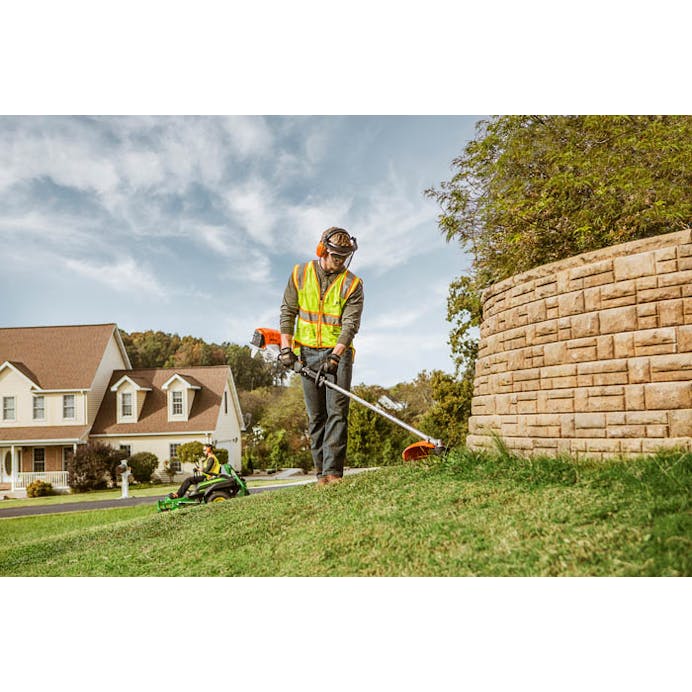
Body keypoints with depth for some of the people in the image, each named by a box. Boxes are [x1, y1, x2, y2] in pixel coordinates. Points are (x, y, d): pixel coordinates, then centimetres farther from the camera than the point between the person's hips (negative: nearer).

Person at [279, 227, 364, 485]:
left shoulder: (352, 284, -3)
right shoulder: (300, 274, 5)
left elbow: (350, 324, -11)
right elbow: (288, 312, 6)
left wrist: (335, 356, -23)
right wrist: (286, 347, -4)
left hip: (338, 352, -2)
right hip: (307, 352, 2)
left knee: (337, 412, -10)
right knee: (315, 415, 3)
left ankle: (333, 472, -11)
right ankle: (321, 473, 7)